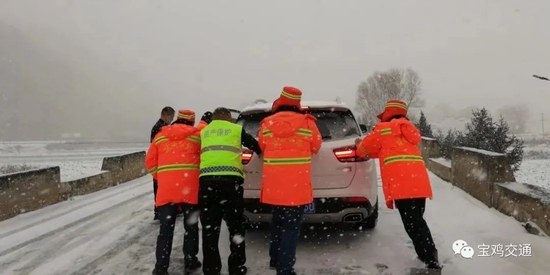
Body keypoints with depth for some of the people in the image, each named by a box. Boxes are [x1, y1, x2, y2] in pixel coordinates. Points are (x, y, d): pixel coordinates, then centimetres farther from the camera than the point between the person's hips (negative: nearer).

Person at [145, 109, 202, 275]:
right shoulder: (197, 135, 9)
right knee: (191, 226, 13)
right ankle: (190, 262, 21)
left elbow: (150, 161, 12)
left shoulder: (160, 136, 15)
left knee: (166, 228, 6)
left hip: (166, 188, 1)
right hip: (190, 187, -1)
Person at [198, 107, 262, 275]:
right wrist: (260, 153, 46)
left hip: (207, 179, 2)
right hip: (230, 179, -2)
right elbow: (254, 145, 25)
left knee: (209, 228, 8)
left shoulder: (203, 132, 23)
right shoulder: (236, 129, 15)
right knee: (236, 226, 11)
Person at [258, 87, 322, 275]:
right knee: (291, 226, 1)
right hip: (297, 184, -3)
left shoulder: (267, 124, 1)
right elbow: (316, 147, 9)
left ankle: (275, 259, 34)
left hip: (273, 183, 3)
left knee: (278, 221, 21)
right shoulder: (307, 123, -3)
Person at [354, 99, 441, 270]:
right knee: (417, 221, 17)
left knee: (413, 224, -9)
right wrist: (370, 151, 46)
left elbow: (366, 147, 21)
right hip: (419, 181, 7)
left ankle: (431, 262, -14)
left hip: (402, 183, -7)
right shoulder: (409, 129, 28)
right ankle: (429, 257, 23)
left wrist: (359, 148, 44)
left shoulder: (383, 129, 8)